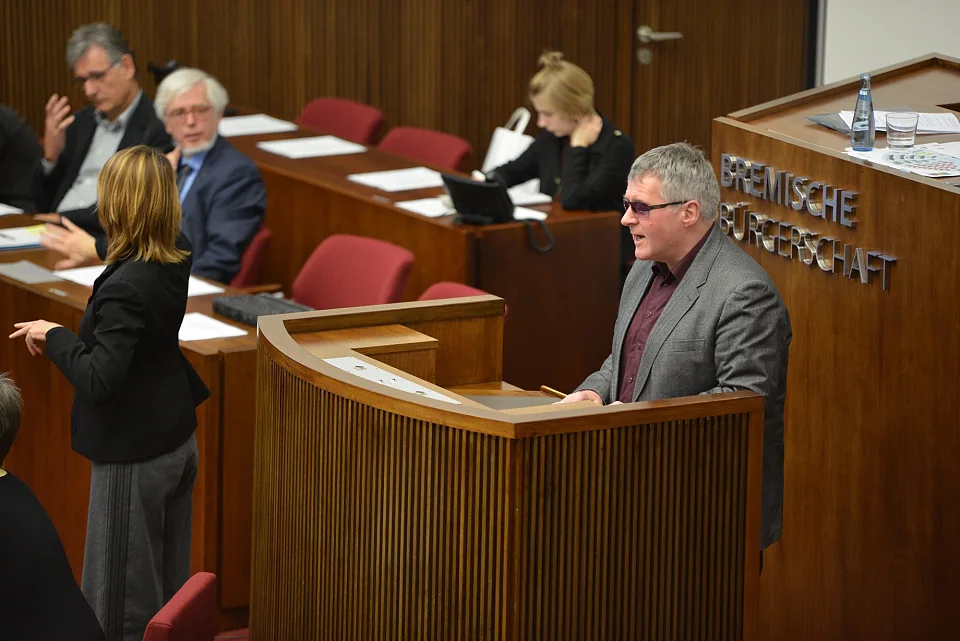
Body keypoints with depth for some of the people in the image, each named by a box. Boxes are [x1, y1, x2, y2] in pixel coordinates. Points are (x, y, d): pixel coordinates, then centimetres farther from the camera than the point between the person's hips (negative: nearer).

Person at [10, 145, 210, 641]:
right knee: (168, 587, 19)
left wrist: (55, 336, -14)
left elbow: (100, 381, -28)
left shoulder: (125, 287, -27)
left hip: (133, 456, -8)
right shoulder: (181, 259, -4)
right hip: (179, 442, 8)